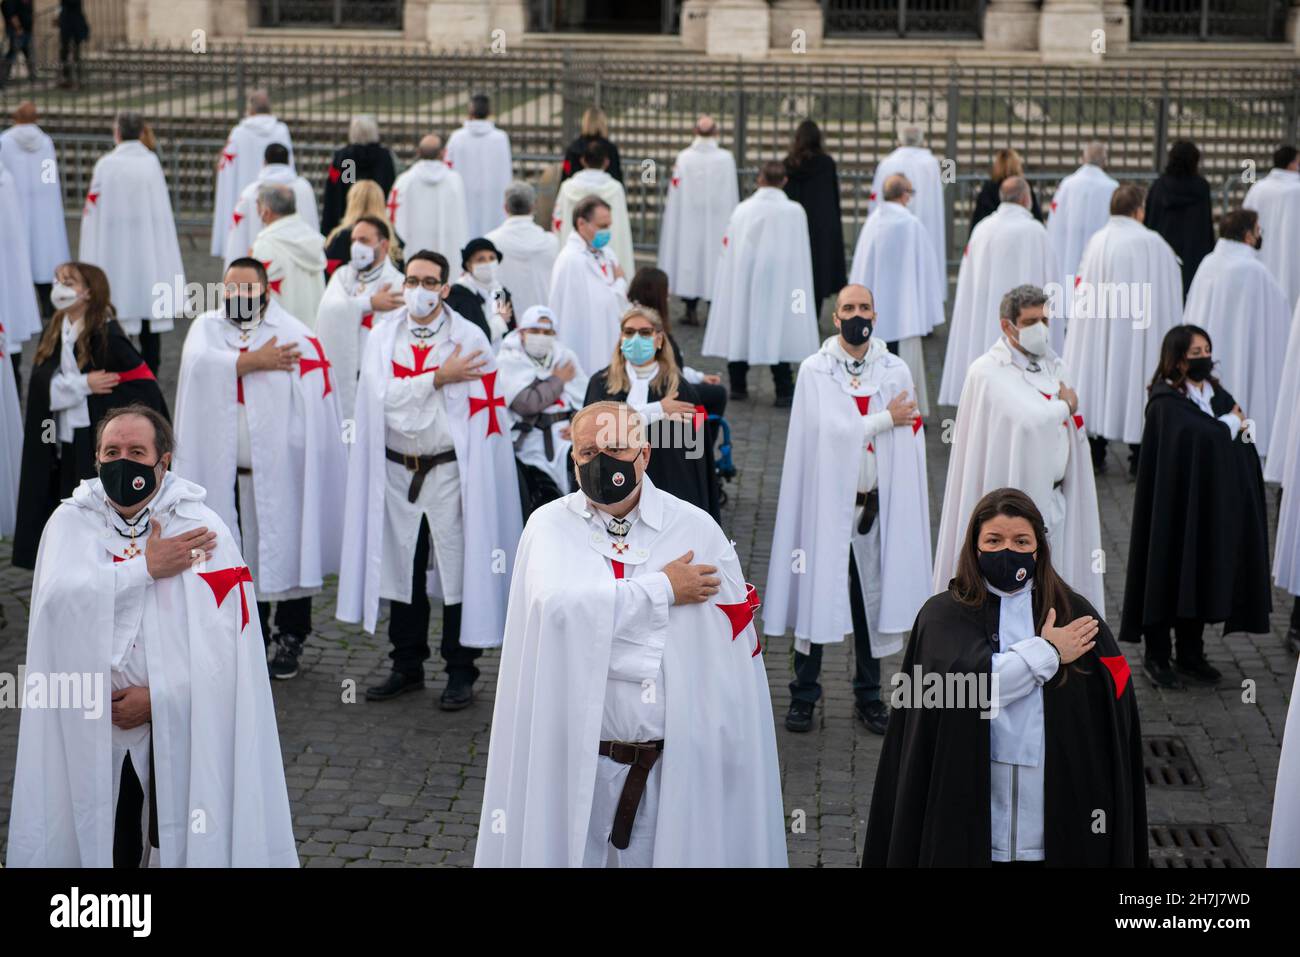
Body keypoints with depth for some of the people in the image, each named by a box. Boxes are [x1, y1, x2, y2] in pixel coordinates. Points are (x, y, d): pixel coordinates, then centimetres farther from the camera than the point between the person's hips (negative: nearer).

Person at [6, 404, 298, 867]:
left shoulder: (203, 529, -3)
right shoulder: (71, 522, 4)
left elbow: (224, 643, -10)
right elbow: (60, 598, -16)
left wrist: (158, 697, -15)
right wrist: (146, 568, -15)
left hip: (182, 729, -1)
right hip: (91, 730, 2)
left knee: (183, 846, 2)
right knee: (108, 849, 7)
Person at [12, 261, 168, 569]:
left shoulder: (107, 336, -14)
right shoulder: (53, 333, 7)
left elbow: (144, 382, -16)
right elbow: (42, 382, -3)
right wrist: (83, 384, -15)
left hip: (104, 448, -6)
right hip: (66, 446, 6)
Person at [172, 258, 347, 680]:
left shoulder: (295, 337, -5)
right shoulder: (206, 327, 8)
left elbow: (312, 408, -8)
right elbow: (201, 364, -14)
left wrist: (301, 462, -14)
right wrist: (253, 362, -14)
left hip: (279, 472, -3)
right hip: (225, 473, 3)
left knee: (285, 553, 4)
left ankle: (289, 640, 19)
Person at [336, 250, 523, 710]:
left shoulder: (470, 339, -2)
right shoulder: (382, 338, 6)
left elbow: (485, 413, -2)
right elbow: (384, 397, -9)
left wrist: (477, 477, -7)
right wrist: (439, 378, -15)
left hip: (450, 472, -3)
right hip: (396, 473, 3)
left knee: (459, 571, 0)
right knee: (402, 571, 10)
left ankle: (460, 673, 11)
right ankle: (407, 667, 23)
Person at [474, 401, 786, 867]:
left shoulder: (698, 531, -1)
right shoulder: (550, 524, -1)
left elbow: (738, 661, 0)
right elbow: (555, 606, -21)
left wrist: (737, 760, -1)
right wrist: (663, 588, -15)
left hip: (679, 764, 0)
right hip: (574, 759, 0)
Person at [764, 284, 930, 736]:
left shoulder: (896, 371, 4)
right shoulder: (814, 370, -3)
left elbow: (908, 442, 3)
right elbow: (829, 430, -15)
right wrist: (884, 419, -8)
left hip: (876, 503, 2)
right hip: (824, 502, -2)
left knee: (872, 596, 8)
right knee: (815, 596, 2)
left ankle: (868, 696, 21)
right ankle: (804, 695, 15)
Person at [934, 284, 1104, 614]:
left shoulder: (1058, 368, 11)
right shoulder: (987, 373, -11)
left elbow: (1073, 436, 16)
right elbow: (1027, 420, -24)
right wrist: (1065, 406, -6)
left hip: (1053, 499, 6)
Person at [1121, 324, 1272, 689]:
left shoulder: (1219, 396, 10)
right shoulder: (1166, 403, -11)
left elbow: (1245, 447, 8)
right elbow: (1198, 436, -26)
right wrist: (1230, 424, -10)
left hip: (1214, 508, 6)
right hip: (1178, 507, -6)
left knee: (1202, 580, 11)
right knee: (1170, 578, 1)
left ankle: (1191, 655, 21)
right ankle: (1156, 657, 12)